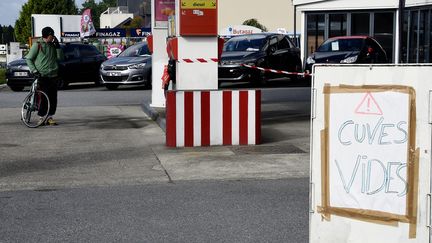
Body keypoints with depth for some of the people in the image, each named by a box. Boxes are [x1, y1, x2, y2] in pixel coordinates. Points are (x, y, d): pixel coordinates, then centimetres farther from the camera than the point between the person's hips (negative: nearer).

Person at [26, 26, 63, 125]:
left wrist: (57, 46, -1)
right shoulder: (37, 45, -2)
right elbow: (29, 59, 0)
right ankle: (41, 117, 3)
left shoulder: (52, 45, 13)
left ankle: (50, 117, 12)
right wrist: (34, 71, -9)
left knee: (53, 98, 3)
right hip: (42, 76, -5)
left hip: (53, 75, 5)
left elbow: (60, 57, 9)